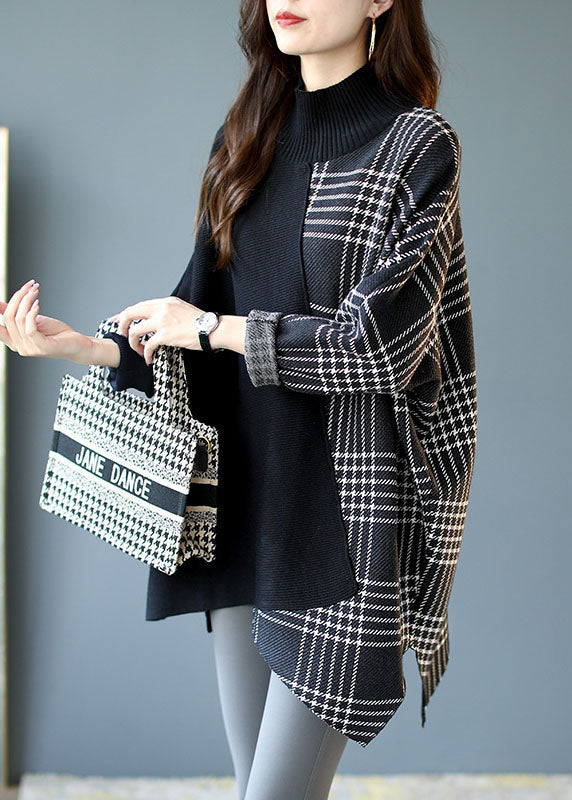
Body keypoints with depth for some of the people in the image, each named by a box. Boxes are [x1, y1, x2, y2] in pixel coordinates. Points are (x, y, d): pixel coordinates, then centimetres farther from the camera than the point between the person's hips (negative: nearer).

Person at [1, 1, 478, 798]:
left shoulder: (419, 145, -6)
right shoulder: (249, 136, 13)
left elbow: (380, 340, -14)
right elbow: (202, 313, 12)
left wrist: (213, 327, -8)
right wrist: (91, 346, -5)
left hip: (346, 513, -6)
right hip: (245, 498, 6)